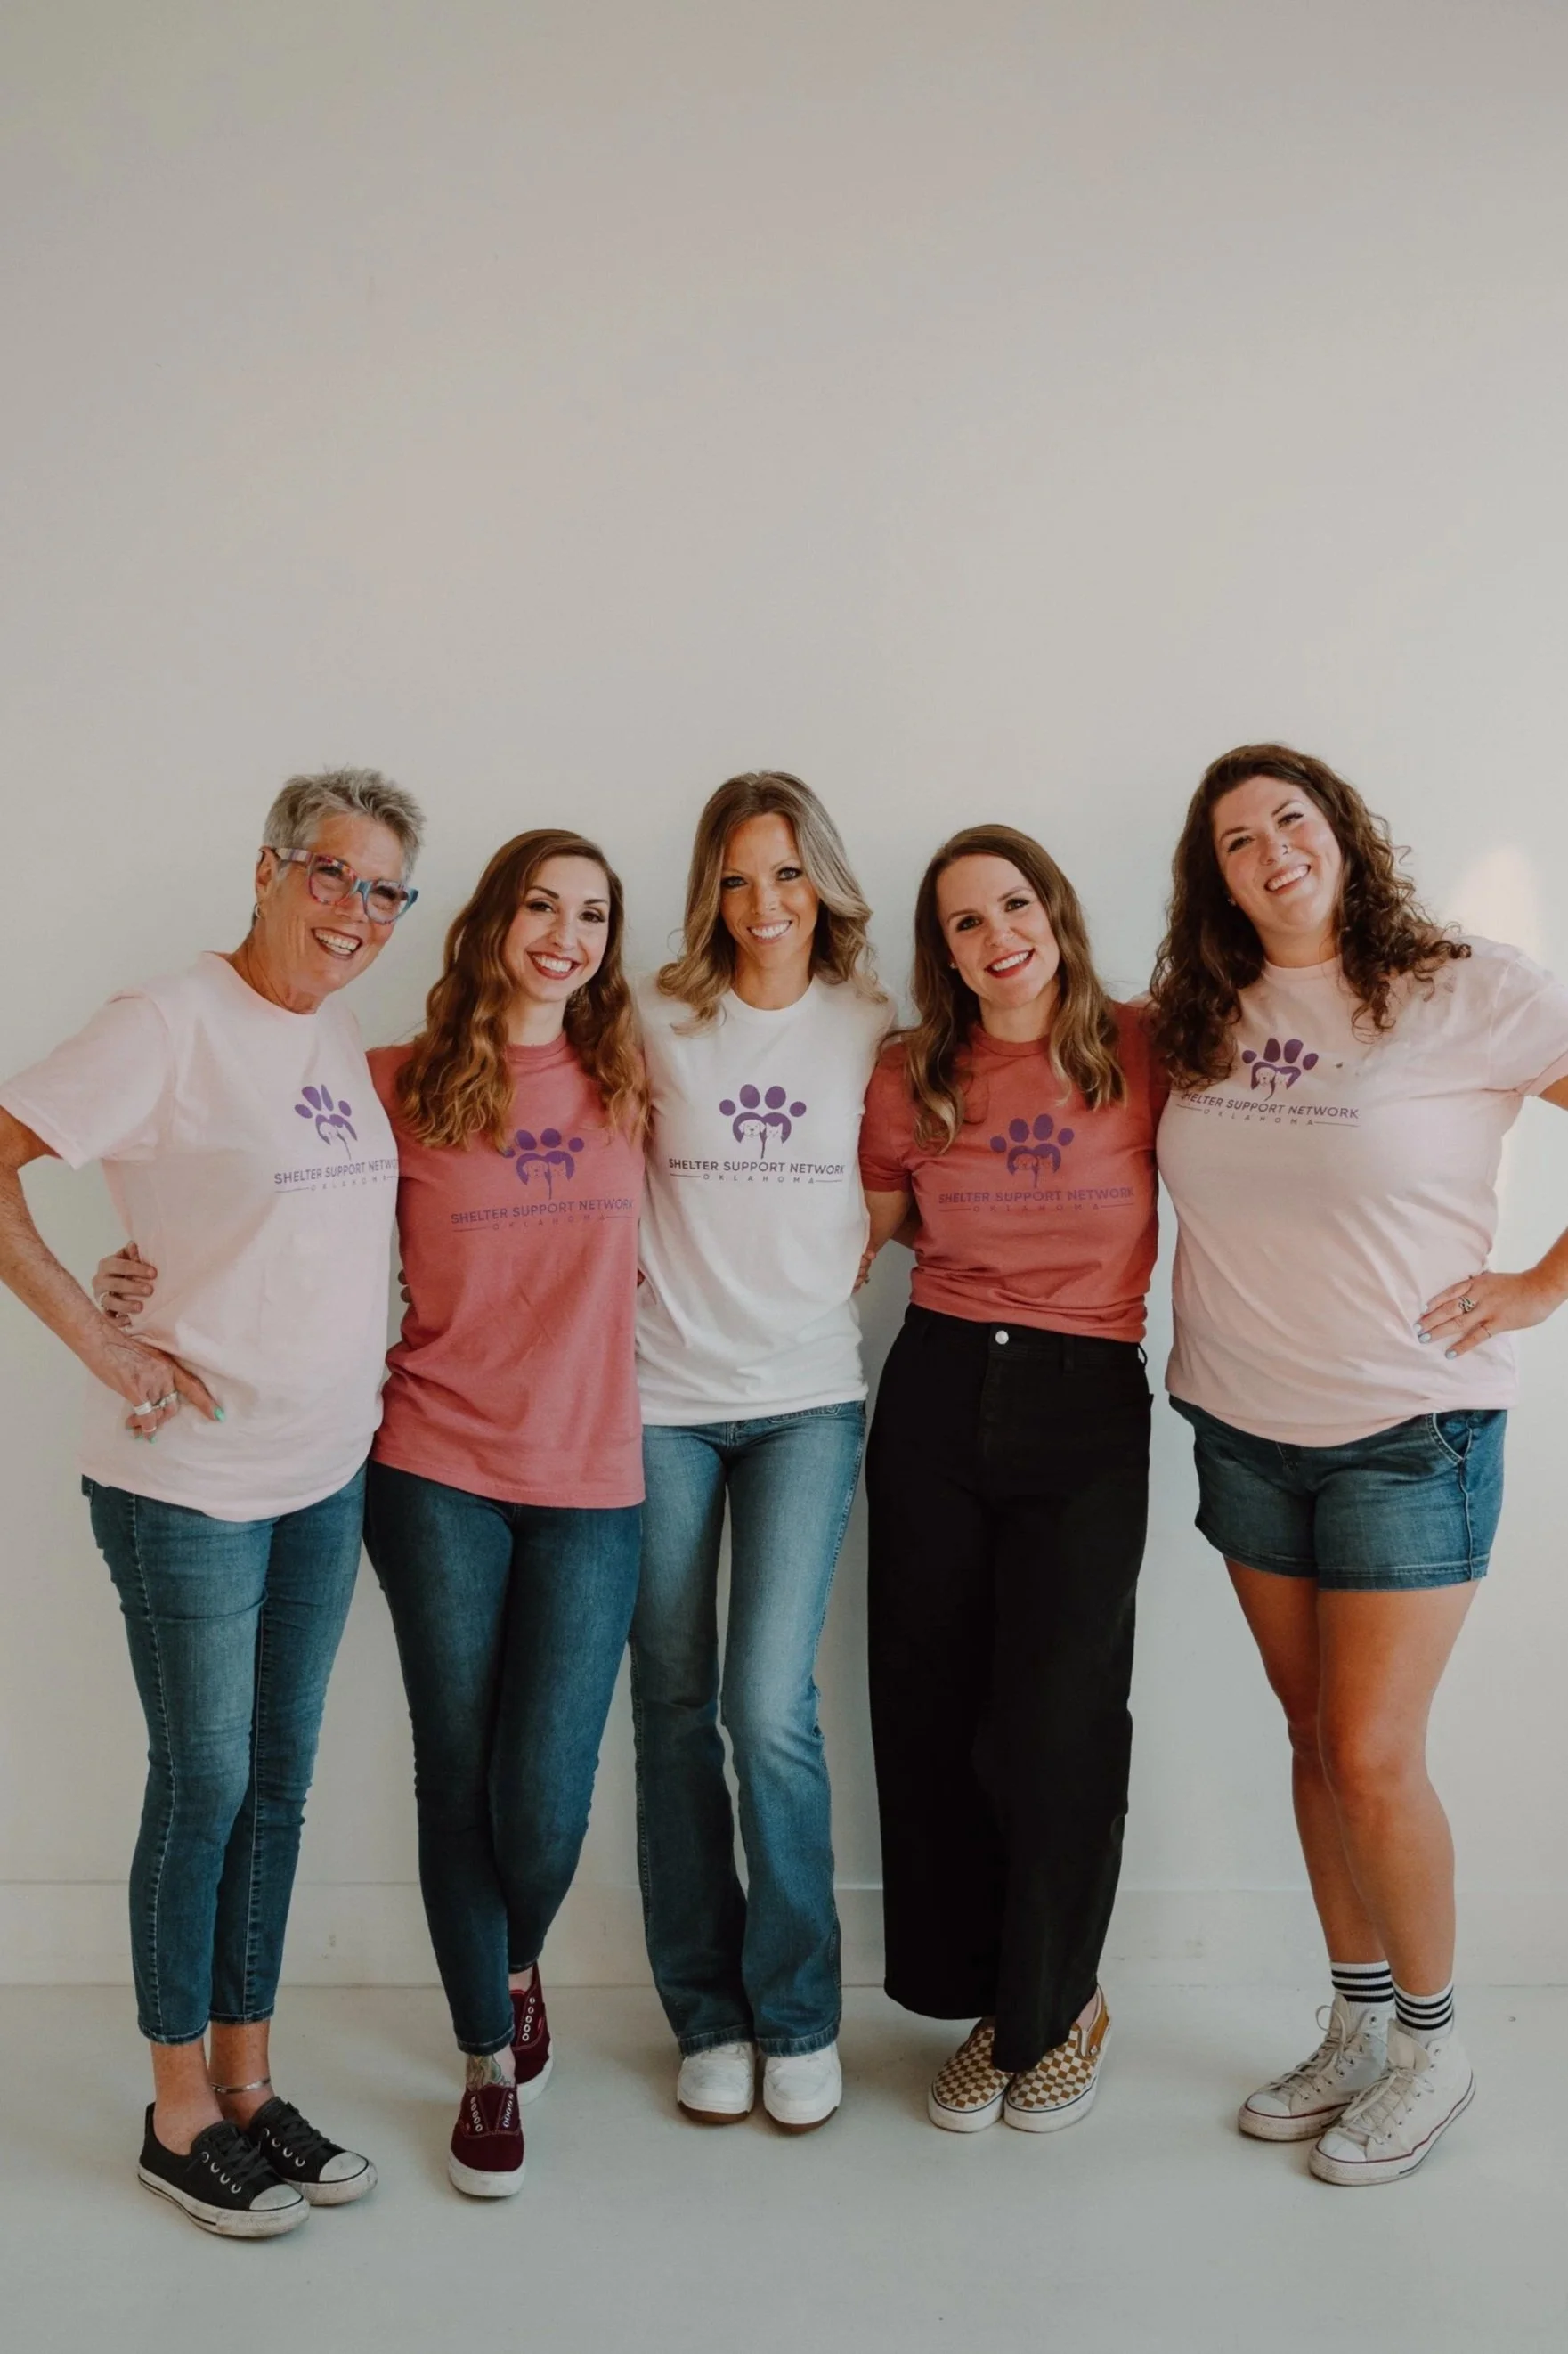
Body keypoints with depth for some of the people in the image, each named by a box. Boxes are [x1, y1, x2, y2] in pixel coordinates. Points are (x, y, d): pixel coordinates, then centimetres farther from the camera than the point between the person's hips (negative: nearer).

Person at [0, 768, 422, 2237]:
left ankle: (247, 2083, 30)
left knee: (278, 1783, 15)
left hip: (325, 1475, 7)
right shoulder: (171, 1024, -13)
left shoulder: (341, 1037, 9)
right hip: (191, 1482, -7)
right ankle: (179, 2116, 24)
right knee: (204, 1787, 5)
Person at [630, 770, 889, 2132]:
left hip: (807, 1400, 0)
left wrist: (852, 1251, 0)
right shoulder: (657, 1023, 0)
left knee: (771, 1710, -7)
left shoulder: (872, 1027, 3)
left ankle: (798, 2017, 15)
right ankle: (707, 2015, 24)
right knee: (675, 1710, 7)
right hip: (662, 1398, 1)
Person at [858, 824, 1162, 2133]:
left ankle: (1060, 2008, 21)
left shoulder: (1142, 1054, -2)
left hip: (1087, 1403, -3)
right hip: (937, 1394, 3)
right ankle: (988, 2000, 27)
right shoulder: (912, 1078, 5)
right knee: (930, 1707, 6)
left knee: (1055, 1716, -5)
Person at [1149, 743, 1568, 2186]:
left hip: (1409, 1435, -4)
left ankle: (1433, 2044, 23)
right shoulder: (1195, 1022, 4)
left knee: (1373, 1756, -2)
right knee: (1314, 1739, 14)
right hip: (1243, 1434, 5)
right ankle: (1356, 2029, 32)